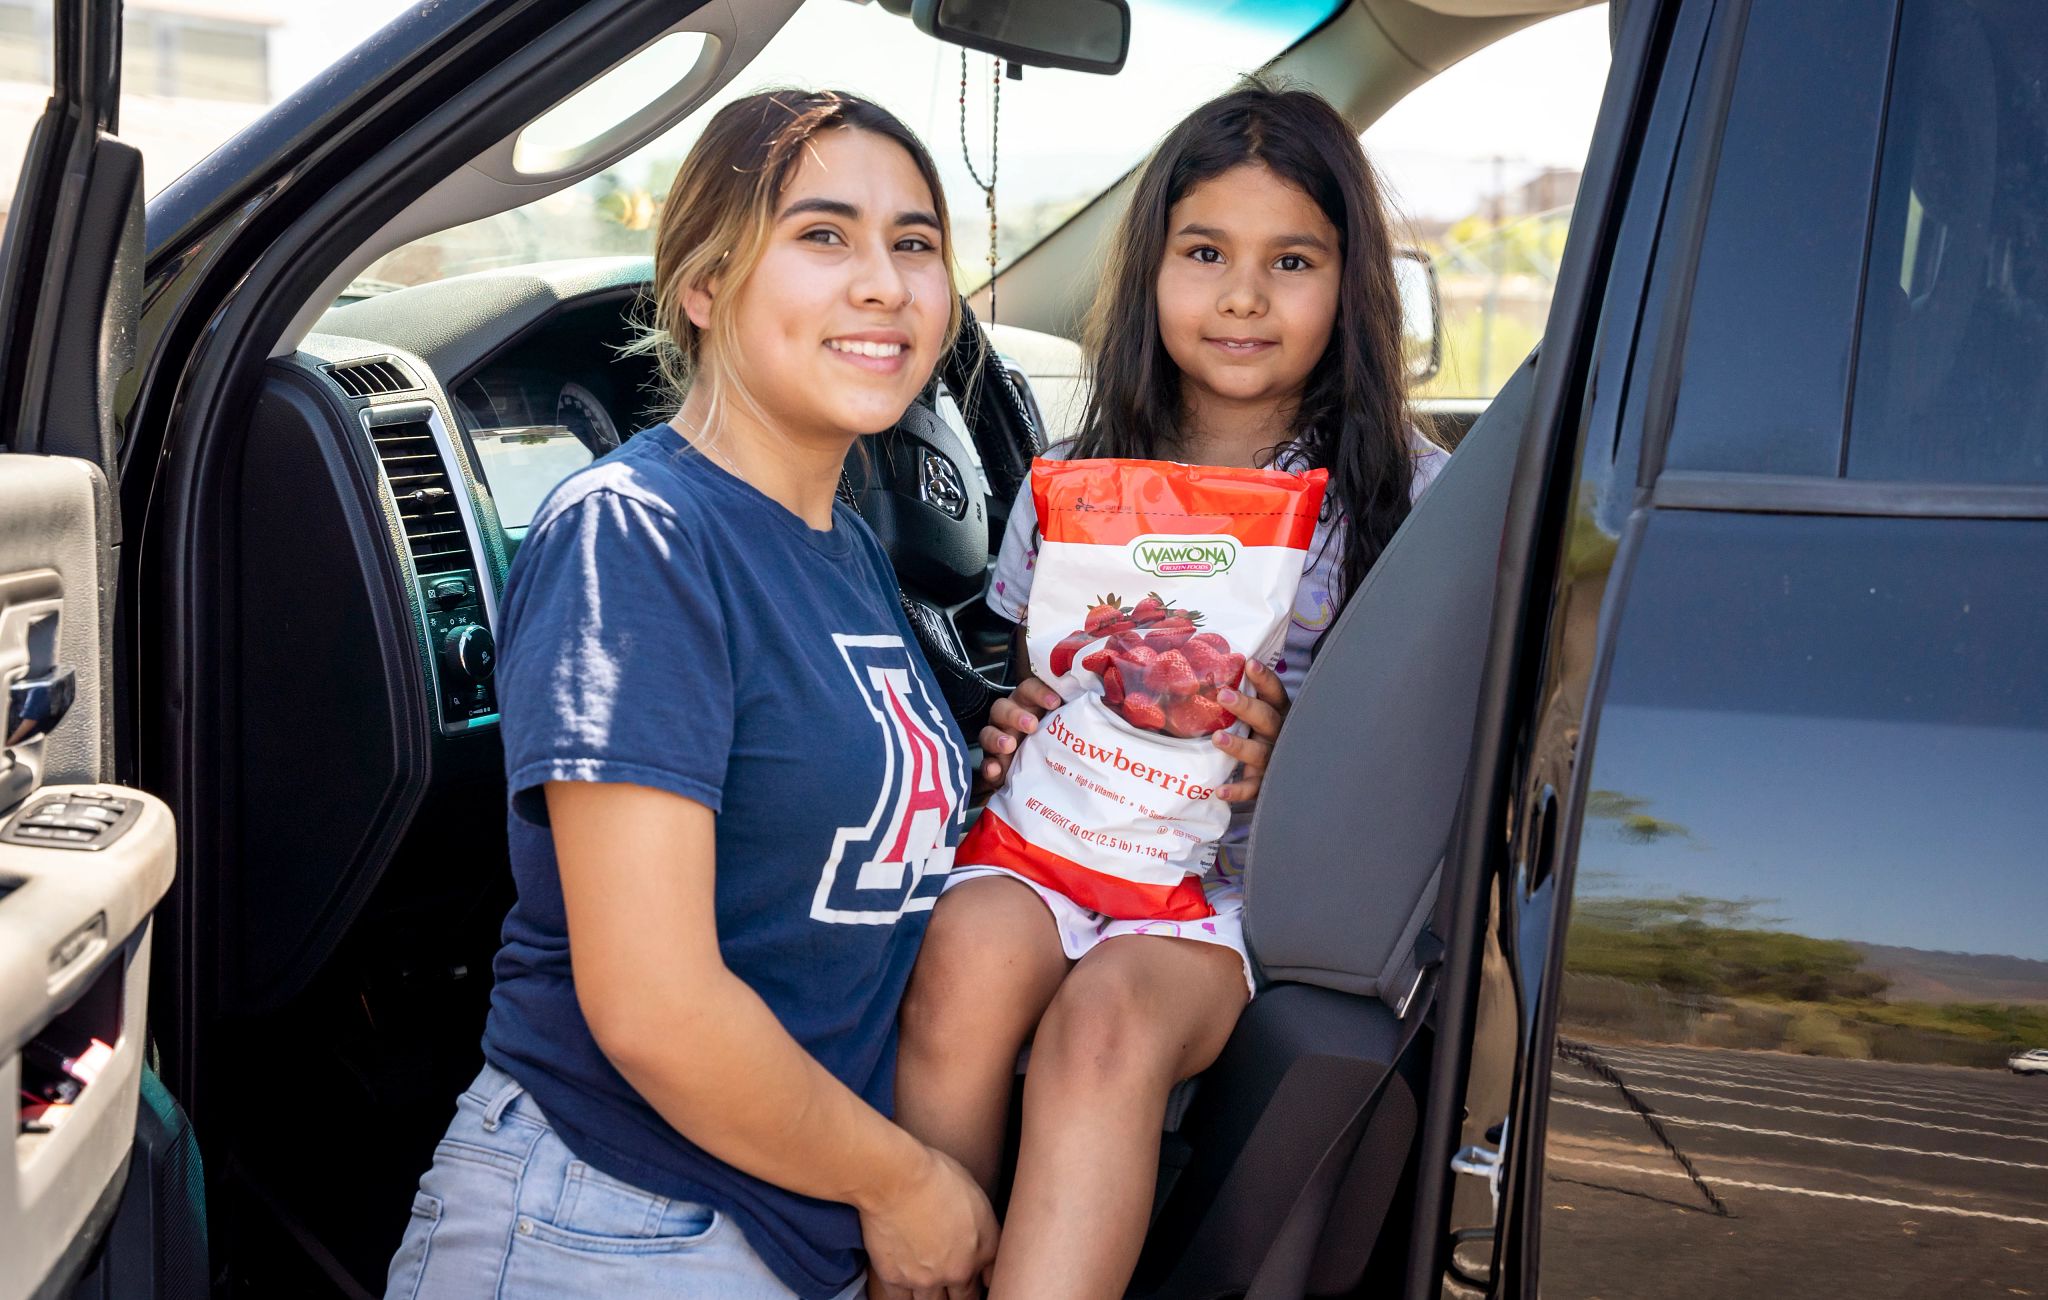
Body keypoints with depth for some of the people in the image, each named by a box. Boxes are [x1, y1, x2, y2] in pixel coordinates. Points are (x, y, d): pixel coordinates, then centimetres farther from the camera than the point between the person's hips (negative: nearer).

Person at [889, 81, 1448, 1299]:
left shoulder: (1409, 494, 4)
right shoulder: (1074, 482, 13)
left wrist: (1286, 767, -16)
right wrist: (1007, 735, -3)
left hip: (1256, 879, -2)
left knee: (1106, 1018, -35)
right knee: (970, 953, -33)